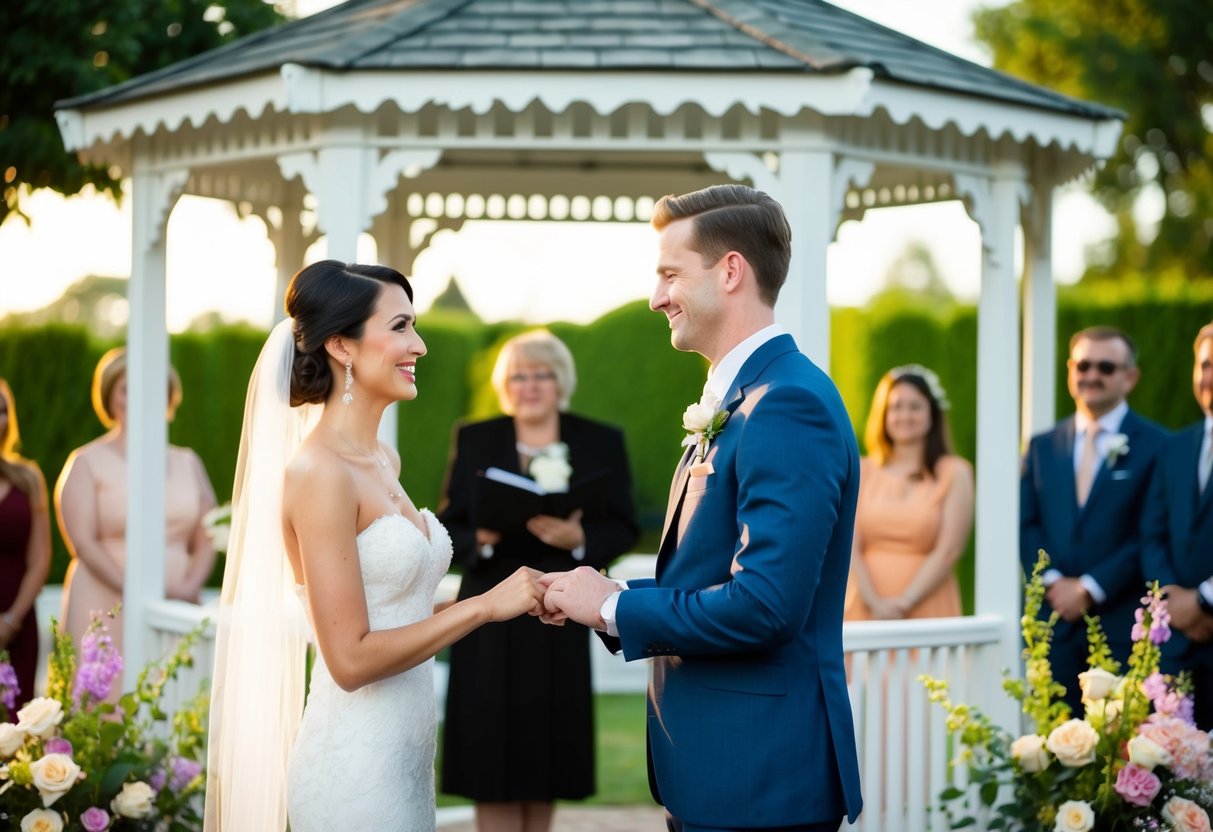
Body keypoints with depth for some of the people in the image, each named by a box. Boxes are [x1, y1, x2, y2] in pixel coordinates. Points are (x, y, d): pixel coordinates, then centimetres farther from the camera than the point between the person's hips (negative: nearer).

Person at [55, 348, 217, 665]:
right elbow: (82, 542, -6)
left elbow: (206, 542, 13)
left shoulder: (188, 463, 16)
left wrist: (189, 588, -7)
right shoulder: (87, 463, 5)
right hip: (106, 613, -3)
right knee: (108, 687, -10)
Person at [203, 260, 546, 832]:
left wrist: (519, 595, 6)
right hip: (356, 764, -8)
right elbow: (351, 658, -20)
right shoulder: (319, 472, -16)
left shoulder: (385, 463, 10)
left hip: (405, 754, 8)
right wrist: (485, 605, -17)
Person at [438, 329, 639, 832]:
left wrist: (579, 538, -15)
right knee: (492, 755, -3)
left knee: (546, 753, 5)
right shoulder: (474, 440, 9)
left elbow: (623, 528, 4)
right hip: (490, 620, 0)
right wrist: (479, 539, -15)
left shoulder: (601, 443, 8)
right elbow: (449, 526, 6)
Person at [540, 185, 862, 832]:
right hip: (710, 764, 9)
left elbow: (764, 605, -25)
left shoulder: (789, 403, -18)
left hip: (756, 777, -9)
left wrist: (612, 607, -14)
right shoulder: (732, 401, 14)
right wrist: (598, 595, 1)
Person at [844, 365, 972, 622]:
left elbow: (948, 551, -2)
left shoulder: (954, 473, 6)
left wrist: (904, 603, -11)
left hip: (927, 609, -1)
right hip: (866, 609, 1)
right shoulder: (861, 472, 10)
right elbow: (850, 546, 3)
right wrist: (875, 604, -10)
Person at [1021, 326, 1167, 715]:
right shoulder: (1042, 446, 16)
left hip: (1123, 626, -4)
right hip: (1055, 623, 4)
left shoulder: (1155, 446, 1)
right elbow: (1026, 525, 10)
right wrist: (1054, 582, -6)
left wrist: (1091, 589, -11)